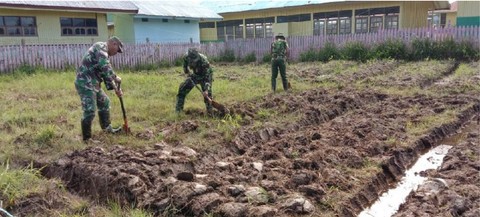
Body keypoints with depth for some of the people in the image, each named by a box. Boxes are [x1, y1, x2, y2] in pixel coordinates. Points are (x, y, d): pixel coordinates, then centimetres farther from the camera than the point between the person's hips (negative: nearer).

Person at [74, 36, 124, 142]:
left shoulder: (104, 52, 23)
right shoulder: (101, 46, -9)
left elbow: (105, 73, 23)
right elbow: (105, 67, -25)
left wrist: (116, 88, 18)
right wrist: (115, 77, -14)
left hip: (93, 84, 11)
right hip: (85, 83, -11)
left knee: (104, 103, 22)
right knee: (90, 111, -10)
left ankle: (107, 128, 35)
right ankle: (86, 138, -1)